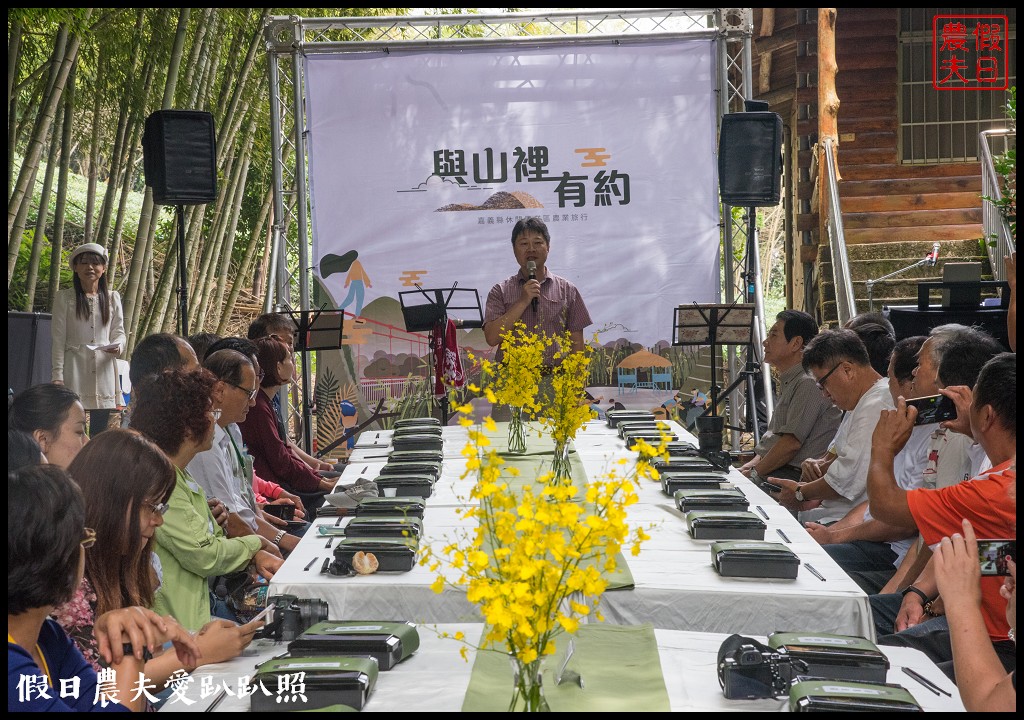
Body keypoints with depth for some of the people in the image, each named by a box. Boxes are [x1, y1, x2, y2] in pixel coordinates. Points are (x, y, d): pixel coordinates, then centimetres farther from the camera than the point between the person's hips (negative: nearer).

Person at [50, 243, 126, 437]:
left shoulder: (112, 298, 13)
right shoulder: (64, 297, 4)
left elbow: (119, 332, 14)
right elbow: (58, 339, 1)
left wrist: (118, 346, -10)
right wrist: (57, 375, -7)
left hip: (103, 369, 3)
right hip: (74, 370, -3)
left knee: (100, 431, 2)